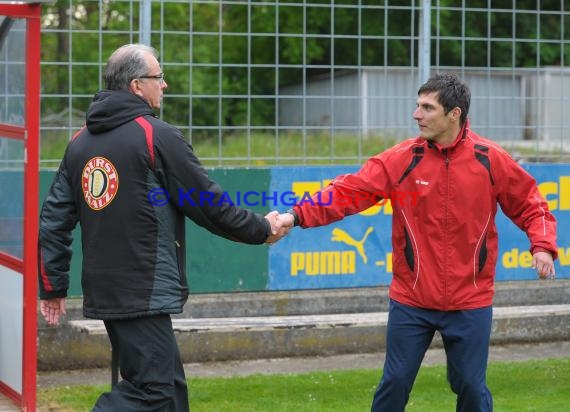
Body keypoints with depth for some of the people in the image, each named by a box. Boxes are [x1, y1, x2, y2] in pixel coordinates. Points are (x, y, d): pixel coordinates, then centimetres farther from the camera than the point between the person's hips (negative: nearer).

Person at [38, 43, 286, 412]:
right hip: (144, 294, -8)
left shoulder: (81, 142, 11)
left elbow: (54, 219, 11)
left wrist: (53, 286, 17)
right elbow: (209, 205, -6)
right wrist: (261, 229, 9)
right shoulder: (157, 136, -10)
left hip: (103, 291, 8)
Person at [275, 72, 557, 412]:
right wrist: (298, 215, -25)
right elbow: (347, 192, -12)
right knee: (395, 382, 6)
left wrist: (543, 246, -11)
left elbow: (530, 205, 6)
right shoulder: (401, 159, -6)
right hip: (411, 301, 0)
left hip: (469, 302, 0)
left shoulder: (492, 160, -4)